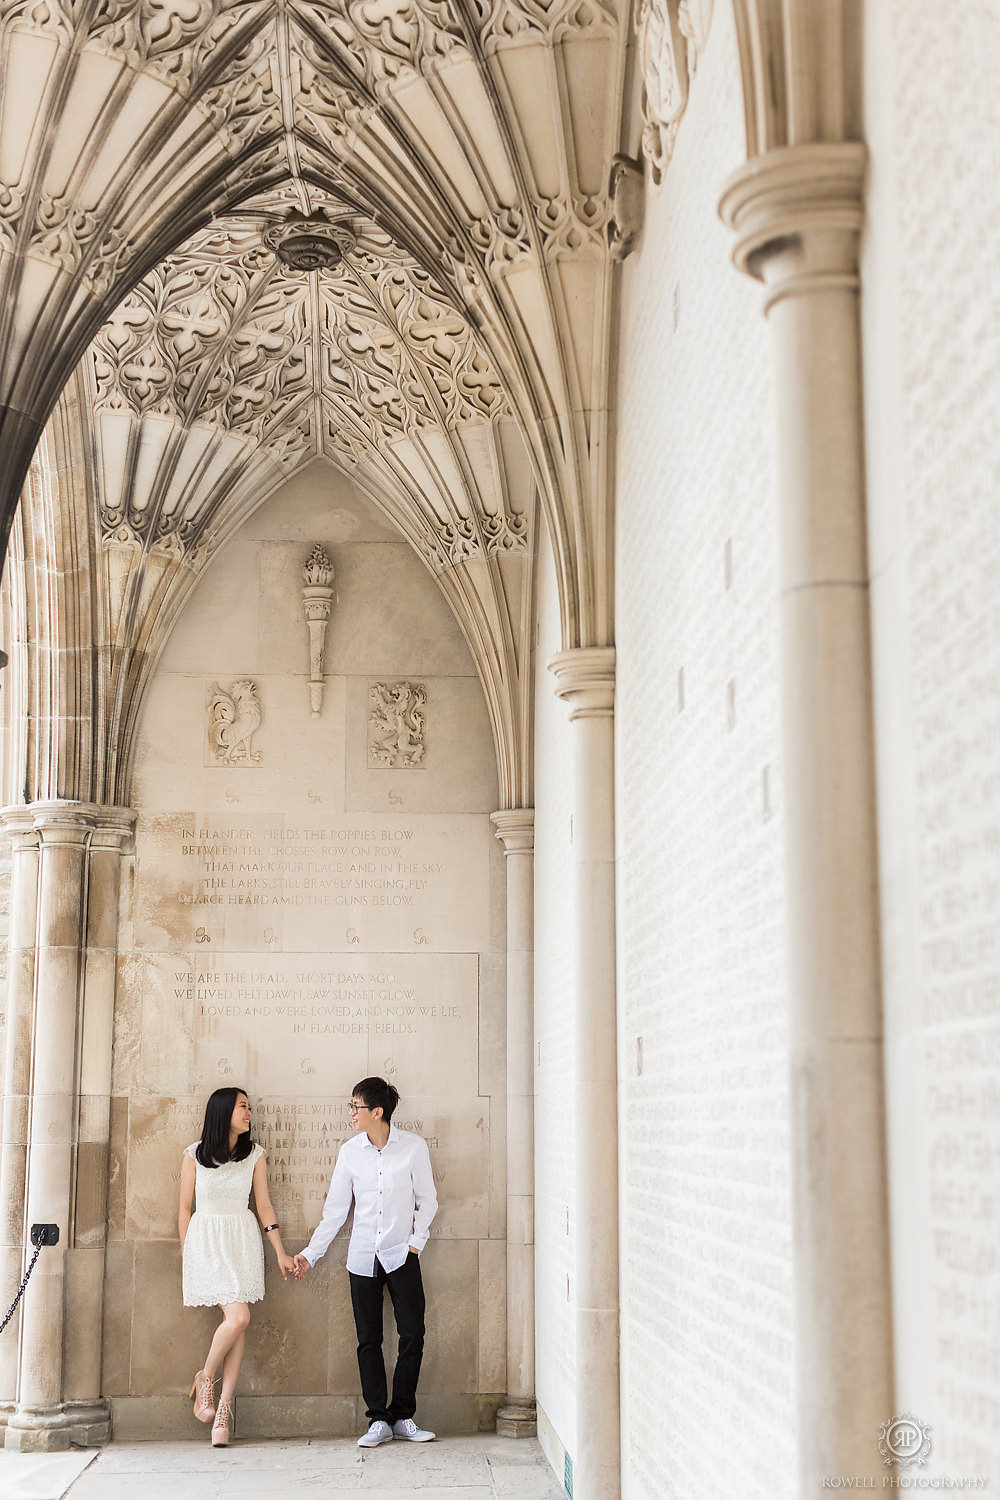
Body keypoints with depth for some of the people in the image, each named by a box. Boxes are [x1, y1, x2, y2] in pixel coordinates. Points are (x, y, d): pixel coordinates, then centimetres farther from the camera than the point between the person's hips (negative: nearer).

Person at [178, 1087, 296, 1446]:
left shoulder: (254, 1155, 7)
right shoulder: (194, 1155, 0)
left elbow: (264, 1205, 11)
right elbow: (185, 1208, 5)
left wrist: (280, 1253, 8)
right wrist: (186, 1253, 4)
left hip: (242, 1241, 3)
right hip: (206, 1239, -3)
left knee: (237, 1323, -3)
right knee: (238, 1317, -17)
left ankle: (223, 1411, 1)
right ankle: (205, 1378, 9)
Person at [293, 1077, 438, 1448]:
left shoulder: (413, 1147, -4)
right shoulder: (350, 1151, 2)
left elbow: (427, 1200, 4)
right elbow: (335, 1209, 7)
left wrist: (416, 1242, -5)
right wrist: (310, 1254, 5)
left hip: (401, 1256, -2)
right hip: (363, 1257, 2)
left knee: (412, 1336, -4)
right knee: (368, 1340, 3)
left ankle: (402, 1417, 9)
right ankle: (378, 1420, 10)